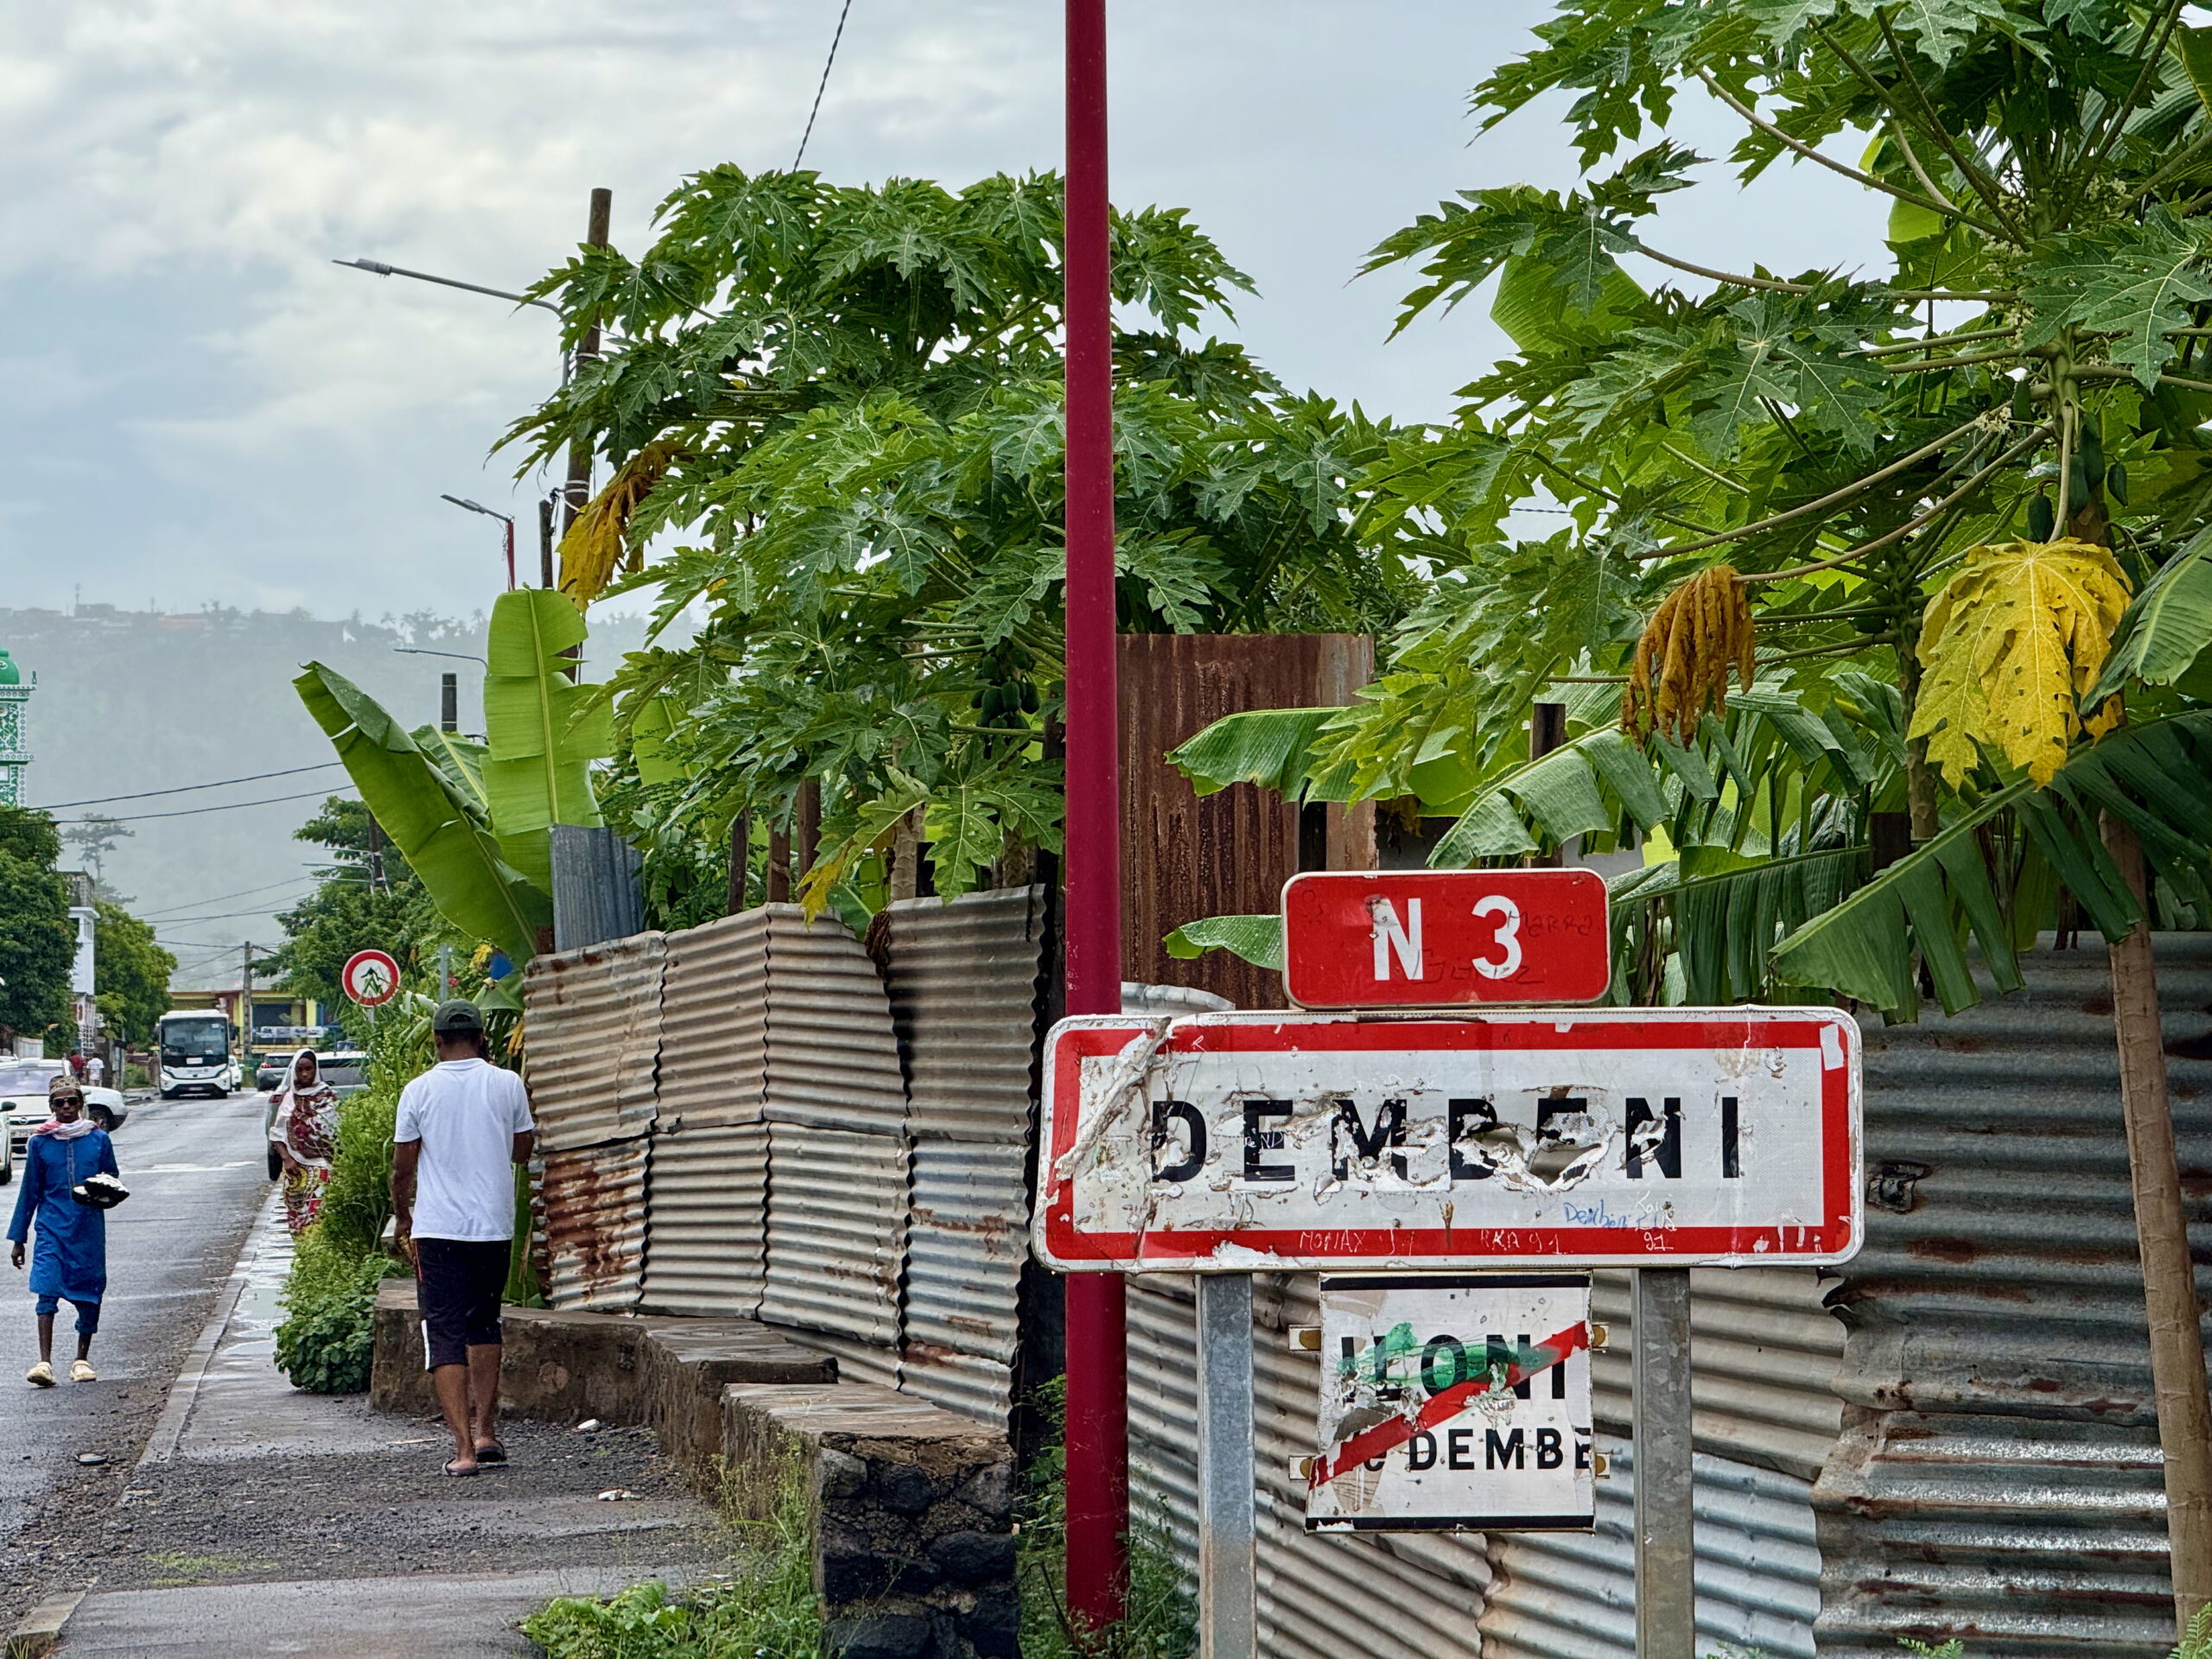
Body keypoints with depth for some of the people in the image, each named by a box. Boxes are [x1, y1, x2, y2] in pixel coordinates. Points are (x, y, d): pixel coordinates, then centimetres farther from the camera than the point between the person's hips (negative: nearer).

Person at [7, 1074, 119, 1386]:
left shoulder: (99, 1139, 4)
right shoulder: (40, 1142, 3)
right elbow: (29, 1191, 9)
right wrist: (18, 1238, 10)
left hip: (89, 1229, 1)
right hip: (52, 1228, -1)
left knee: (89, 1293, 6)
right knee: (47, 1290, -14)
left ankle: (82, 1360, 21)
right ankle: (44, 1363, -20)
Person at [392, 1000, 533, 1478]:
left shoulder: (419, 1091, -3)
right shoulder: (508, 1085, 0)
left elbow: (403, 1167, 1)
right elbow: (523, 1150, 11)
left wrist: (402, 1218, 16)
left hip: (437, 1229, -2)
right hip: (494, 1226, 2)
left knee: (445, 1336, -1)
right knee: (484, 1325, 21)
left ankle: (463, 1448, -9)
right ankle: (486, 1431, 18)